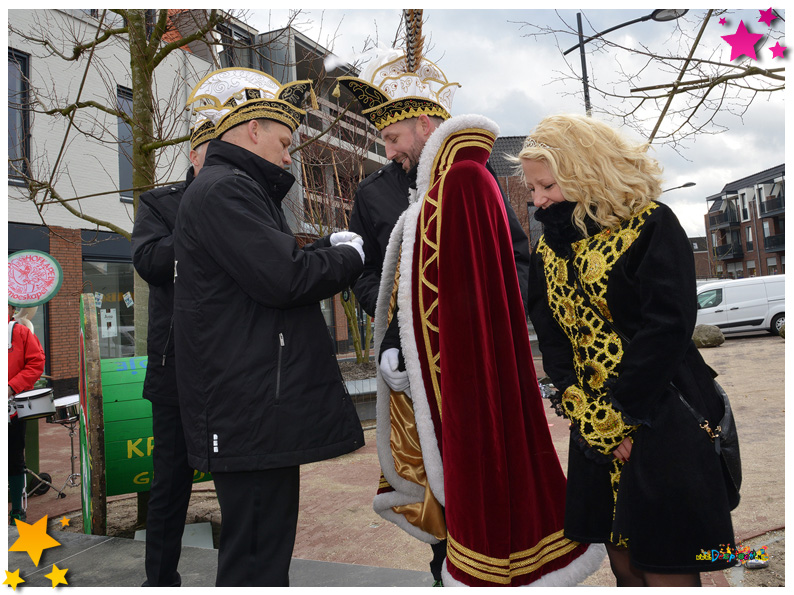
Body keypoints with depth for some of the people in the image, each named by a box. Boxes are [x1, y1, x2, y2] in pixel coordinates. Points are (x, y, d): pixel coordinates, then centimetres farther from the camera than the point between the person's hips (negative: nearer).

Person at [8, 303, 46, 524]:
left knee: (15, 461, 8)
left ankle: (17, 510, 20)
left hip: (13, 409, -2)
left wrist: (12, 387, -15)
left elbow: (37, 364, -6)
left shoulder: (22, 333, 0)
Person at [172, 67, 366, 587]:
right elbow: (284, 279, -22)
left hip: (260, 408, 11)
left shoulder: (235, 188, 24)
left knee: (262, 547, 19)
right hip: (252, 411, -11)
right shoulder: (226, 189, -12)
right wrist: (348, 256, -5)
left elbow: (274, 267, 23)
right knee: (258, 559, -2)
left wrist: (326, 249, 9)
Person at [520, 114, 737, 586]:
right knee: (622, 557, 14)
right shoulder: (549, 245, 8)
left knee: (665, 567, 2)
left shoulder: (651, 224, -10)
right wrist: (589, 417, -4)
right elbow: (550, 335, 5)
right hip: (592, 421, 6)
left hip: (661, 419, -5)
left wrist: (619, 416, -14)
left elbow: (668, 326, -17)